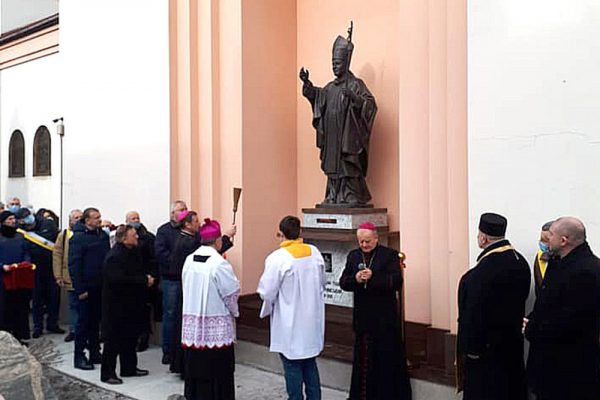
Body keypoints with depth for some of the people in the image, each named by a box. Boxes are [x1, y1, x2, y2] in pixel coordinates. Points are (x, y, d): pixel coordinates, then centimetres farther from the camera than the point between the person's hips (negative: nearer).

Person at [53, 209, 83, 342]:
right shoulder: (63, 235, 4)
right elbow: (57, 255, 2)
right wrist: (58, 276, -4)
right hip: (70, 278, 1)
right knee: (73, 305, 11)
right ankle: (73, 331, 20)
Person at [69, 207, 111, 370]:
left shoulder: (103, 235, 7)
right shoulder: (78, 237, -11)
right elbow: (74, 265, -13)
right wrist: (80, 289, -16)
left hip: (100, 286, 6)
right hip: (86, 287, -6)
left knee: (95, 320, 13)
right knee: (84, 321, 2)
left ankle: (94, 352, 23)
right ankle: (79, 356, 11)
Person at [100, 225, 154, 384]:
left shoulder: (135, 252, 7)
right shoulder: (114, 256, -20)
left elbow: (140, 270, 20)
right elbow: (119, 280, -29)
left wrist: (147, 278, -3)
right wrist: (144, 280, -24)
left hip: (132, 303, 9)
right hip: (116, 304, -9)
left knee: (131, 336, 16)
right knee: (113, 338, 0)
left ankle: (129, 368, 30)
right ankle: (107, 373, 12)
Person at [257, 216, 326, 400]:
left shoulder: (277, 258, -20)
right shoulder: (314, 252, -4)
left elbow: (266, 293, -16)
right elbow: (322, 283, 9)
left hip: (290, 324, -5)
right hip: (312, 320, 5)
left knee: (293, 367, 9)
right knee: (310, 364, 19)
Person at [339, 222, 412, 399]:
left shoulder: (390, 255, -5)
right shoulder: (353, 256, 8)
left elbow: (397, 282, -15)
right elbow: (343, 282, 3)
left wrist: (373, 277, -27)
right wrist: (355, 279, -18)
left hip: (385, 317, -4)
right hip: (362, 316, 4)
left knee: (386, 357, 2)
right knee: (363, 357, 10)